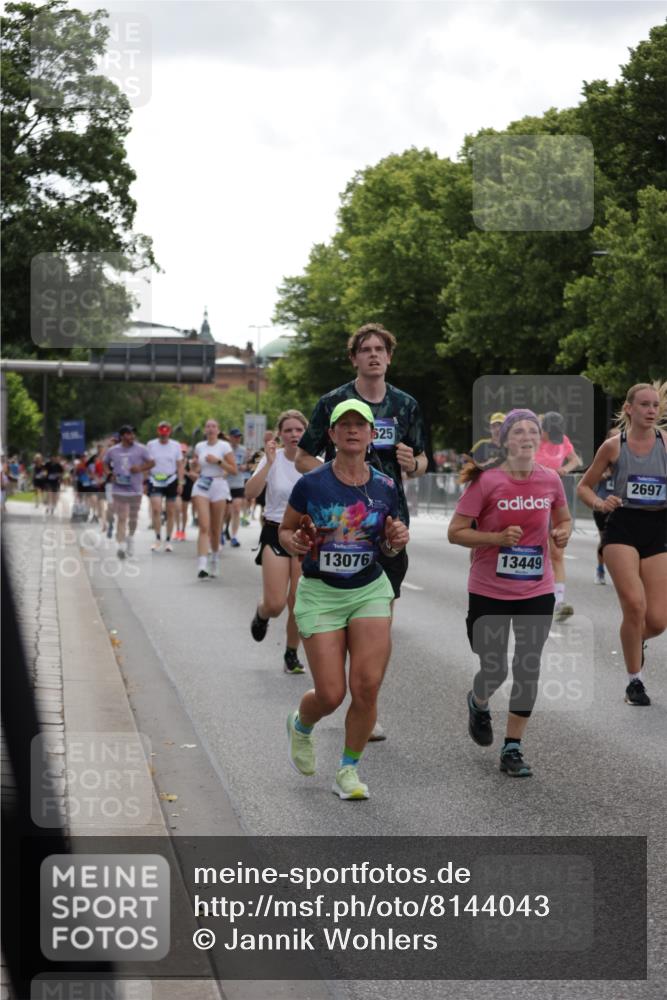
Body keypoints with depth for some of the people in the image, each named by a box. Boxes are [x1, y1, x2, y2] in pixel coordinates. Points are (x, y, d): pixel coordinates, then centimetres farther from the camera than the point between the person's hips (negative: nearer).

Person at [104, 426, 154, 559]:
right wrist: (110, 473, -1)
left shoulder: (141, 449, 0)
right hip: (119, 489, -1)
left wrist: (140, 468, -16)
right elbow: (105, 463, 18)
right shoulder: (113, 451, 4)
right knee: (121, 518, -10)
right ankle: (121, 545, -17)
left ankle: (130, 537, 40)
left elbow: (151, 462, 2)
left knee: (133, 517, 13)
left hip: (135, 489, 1)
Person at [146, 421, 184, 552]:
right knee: (156, 509, -17)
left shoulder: (175, 446, 4)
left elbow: (180, 466, 6)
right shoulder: (151, 445, 2)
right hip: (155, 481, -1)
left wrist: (180, 483, -1)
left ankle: (168, 540, 15)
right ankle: (158, 539, -8)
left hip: (171, 481, 1)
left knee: (170, 512, 5)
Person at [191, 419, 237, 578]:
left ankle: (215, 559, 31)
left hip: (219, 486, -1)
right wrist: (195, 465, -1)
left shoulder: (224, 446, -1)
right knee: (204, 526, -13)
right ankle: (202, 565, -23)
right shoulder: (199, 446, 9)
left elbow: (233, 470, -3)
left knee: (215, 529, 8)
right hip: (201, 487, 1)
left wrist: (217, 461, -14)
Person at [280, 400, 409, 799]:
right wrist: (294, 542, -17)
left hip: (370, 591, 2)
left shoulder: (385, 488, 1)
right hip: (320, 594, -2)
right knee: (331, 695, -6)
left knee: (367, 687, -11)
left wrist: (396, 541, -9)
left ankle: (349, 770, 9)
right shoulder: (311, 484, -7)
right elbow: (284, 530, 5)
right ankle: (301, 725, 31)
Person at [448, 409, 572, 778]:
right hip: (490, 592, -3)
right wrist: (498, 537, -23)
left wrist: (563, 532, -6)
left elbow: (564, 518, 18)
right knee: (494, 671, 3)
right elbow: (455, 532, -10)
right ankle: (479, 704, 40)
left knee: (528, 670, 0)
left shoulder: (550, 480, -1)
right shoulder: (486, 482, -12)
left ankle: (512, 749, 13)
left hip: (537, 591, 3)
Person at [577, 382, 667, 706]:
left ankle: (635, 641, 35)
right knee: (634, 604, -19)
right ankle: (635, 681, 1)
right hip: (622, 527, -2)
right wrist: (600, 504, -10)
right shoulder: (613, 446, 0)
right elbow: (584, 486, 10)